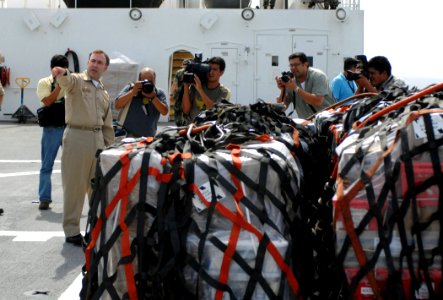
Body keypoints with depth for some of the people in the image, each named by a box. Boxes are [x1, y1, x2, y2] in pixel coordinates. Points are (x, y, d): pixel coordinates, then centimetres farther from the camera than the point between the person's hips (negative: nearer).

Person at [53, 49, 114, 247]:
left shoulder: (104, 93, 19)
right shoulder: (77, 80, 0)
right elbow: (67, 80, -26)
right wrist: (62, 73, -49)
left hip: (98, 138, 6)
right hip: (77, 136, -6)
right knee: (75, 185, -1)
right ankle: (71, 231, 6)